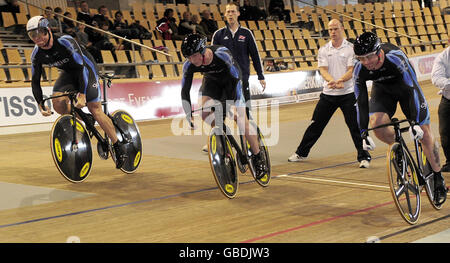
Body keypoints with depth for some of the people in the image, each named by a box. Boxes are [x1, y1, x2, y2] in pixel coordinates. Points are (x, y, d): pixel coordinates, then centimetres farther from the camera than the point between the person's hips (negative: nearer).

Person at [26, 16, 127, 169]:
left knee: (95, 109, -14)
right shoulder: (37, 54, -14)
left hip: (86, 68, -5)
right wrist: (41, 105, -16)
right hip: (68, 73, 6)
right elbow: (35, 81, -6)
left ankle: (119, 148, -3)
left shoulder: (65, 42, -32)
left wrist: (82, 94, -39)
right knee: (58, 102, -20)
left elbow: (81, 67, -33)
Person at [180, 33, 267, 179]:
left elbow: (237, 78, -35)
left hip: (230, 79, -4)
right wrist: (189, 116, -25)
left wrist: (238, 105, -41)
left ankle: (258, 159, -2)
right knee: (203, 112, -22)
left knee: (241, 118, -15)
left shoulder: (221, 54, -38)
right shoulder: (189, 65, -26)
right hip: (212, 80, 4)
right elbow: (185, 90, -20)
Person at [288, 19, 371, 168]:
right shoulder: (323, 50, 5)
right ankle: (301, 153, 22)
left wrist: (340, 80, -30)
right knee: (316, 124, 8)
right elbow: (323, 70, -6)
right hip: (328, 94, 3)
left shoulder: (351, 48, -3)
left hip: (347, 94, -3)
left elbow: (351, 70, -11)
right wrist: (332, 81, -27)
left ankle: (363, 157, 4)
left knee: (355, 126, -6)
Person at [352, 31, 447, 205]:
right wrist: (363, 133, -19)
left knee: (424, 132, -9)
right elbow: (361, 101, -18)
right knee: (376, 123, -26)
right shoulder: (359, 69, -26)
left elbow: (413, 88, -35)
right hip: (382, 90, 3)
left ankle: (438, 179, 7)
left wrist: (416, 122, -38)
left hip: (405, 86, -3)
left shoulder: (395, 57, -37)